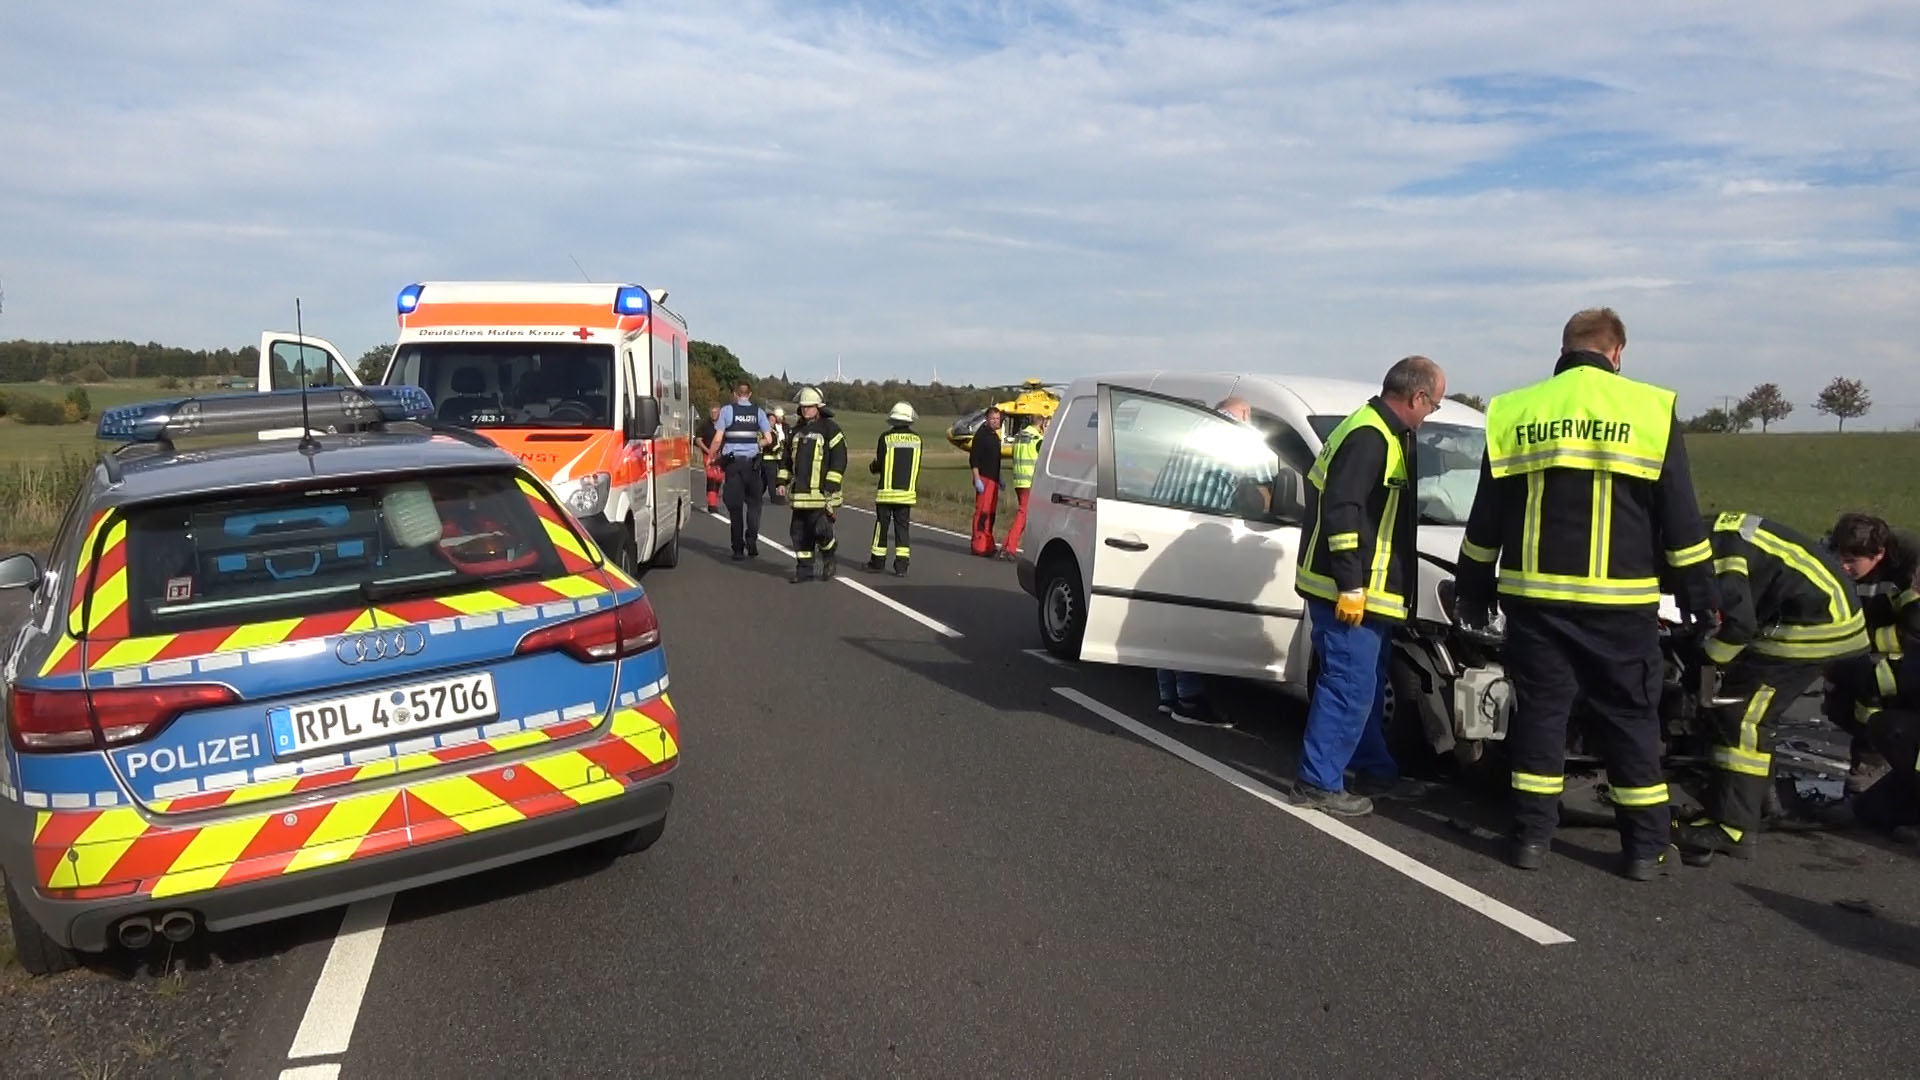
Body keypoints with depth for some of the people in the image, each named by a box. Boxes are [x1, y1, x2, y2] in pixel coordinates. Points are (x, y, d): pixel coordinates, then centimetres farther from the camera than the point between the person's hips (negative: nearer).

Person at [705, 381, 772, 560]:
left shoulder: (727, 411, -2)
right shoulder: (758, 412, 3)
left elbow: (717, 439, -6)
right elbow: (767, 439, 0)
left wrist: (711, 455, 9)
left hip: (733, 462, -1)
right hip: (752, 462, 1)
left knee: (735, 505, 4)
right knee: (753, 503, 13)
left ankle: (738, 549, 5)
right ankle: (752, 541, -2)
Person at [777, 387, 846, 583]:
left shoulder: (830, 429, -5)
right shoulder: (797, 430, 16)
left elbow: (839, 459, -10)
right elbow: (787, 458, 24)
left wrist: (831, 486, -15)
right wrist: (783, 481, 15)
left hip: (821, 492, -6)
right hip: (799, 493, 7)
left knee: (821, 529, -11)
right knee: (799, 531, 7)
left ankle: (828, 561, 15)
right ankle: (804, 568, 17)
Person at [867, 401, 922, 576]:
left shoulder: (886, 437, -8)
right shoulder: (916, 438, 0)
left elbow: (879, 464, -5)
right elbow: (916, 465, 8)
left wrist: (872, 467, 17)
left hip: (886, 491, -2)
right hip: (907, 491, 2)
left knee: (882, 526, 9)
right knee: (902, 527, 5)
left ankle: (878, 562, 17)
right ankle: (901, 566, 1)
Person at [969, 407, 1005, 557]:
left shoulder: (995, 436, 18)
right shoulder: (981, 435, -9)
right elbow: (973, 459, -14)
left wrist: (999, 478, 27)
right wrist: (977, 479, -20)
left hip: (993, 479, 9)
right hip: (984, 479, -9)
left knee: (991, 513, 10)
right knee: (982, 512, -12)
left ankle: (988, 545, 16)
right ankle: (979, 546, -12)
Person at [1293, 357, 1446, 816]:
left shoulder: (1382, 433, 16)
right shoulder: (1370, 438, -18)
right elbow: (1340, 511, -24)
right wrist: (1350, 585, -23)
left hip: (1364, 590, 11)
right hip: (1348, 591, -11)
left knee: (1366, 685, 20)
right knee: (1350, 686, -6)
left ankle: (1374, 770, 33)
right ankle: (1319, 783, 2)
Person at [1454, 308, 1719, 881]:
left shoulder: (1514, 412, 5)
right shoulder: (1650, 409, -1)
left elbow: (1484, 519, 8)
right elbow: (1680, 520, 0)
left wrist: (1472, 592, 16)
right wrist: (1700, 595, 9)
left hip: (1535, 596, 2)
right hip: (1620, 601, -1)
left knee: (1540, 712, 9)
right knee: (1631, 720, 9)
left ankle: (1531, 836, 11)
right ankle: (1646, 846, 15)